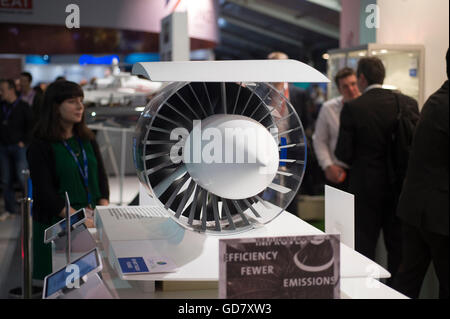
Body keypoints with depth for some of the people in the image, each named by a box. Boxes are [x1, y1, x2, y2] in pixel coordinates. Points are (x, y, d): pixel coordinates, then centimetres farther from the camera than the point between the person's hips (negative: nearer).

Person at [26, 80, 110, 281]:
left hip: (92, 221, 5)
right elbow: (45, 193, -13)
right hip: (56, 224, -5)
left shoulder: (88, 139, 12)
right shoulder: (40, 146, -6)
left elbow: (101, 177, 10)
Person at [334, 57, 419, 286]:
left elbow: (344, 154, -13)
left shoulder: (352, 108, -12)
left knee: (364, 248, 7)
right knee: (398, 246, 13)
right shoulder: (408, 103, -3)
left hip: (366, 187, -3)